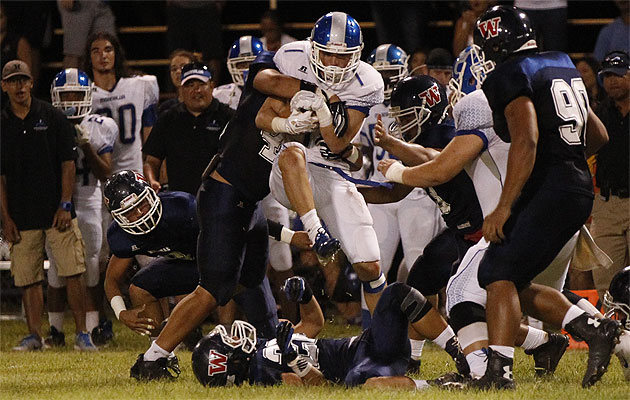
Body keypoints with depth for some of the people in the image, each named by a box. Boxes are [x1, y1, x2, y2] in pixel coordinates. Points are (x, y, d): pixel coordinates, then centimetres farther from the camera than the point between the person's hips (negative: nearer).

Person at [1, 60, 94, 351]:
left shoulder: (52, 118, 2)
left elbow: (68, 163, 2)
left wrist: (65, 205, -7)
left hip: (57, 212, -2)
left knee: (73, 273, -6)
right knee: (28, 278, 2)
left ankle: (81, 333, 0)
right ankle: (34, 335, 9)